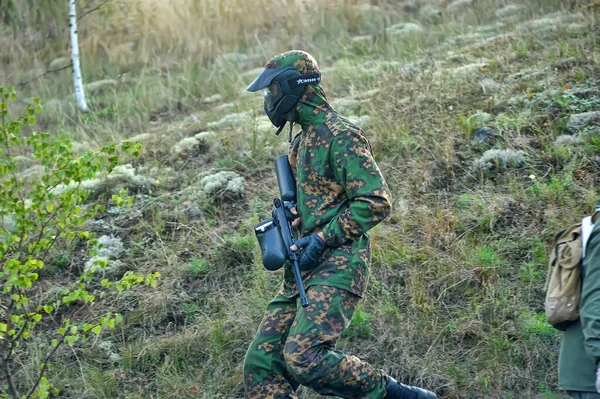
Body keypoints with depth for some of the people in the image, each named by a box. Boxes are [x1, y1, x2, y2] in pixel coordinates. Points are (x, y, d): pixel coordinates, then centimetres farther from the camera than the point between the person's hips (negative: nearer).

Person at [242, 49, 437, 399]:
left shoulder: (340, 135, -11)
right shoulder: (303, 140, 19)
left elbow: (377, 202, -17)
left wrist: (324, 238, -18)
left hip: (338, 266, -10)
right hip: (303, 270, 10)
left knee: (305, 357, -26)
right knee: (262, 365, 0)